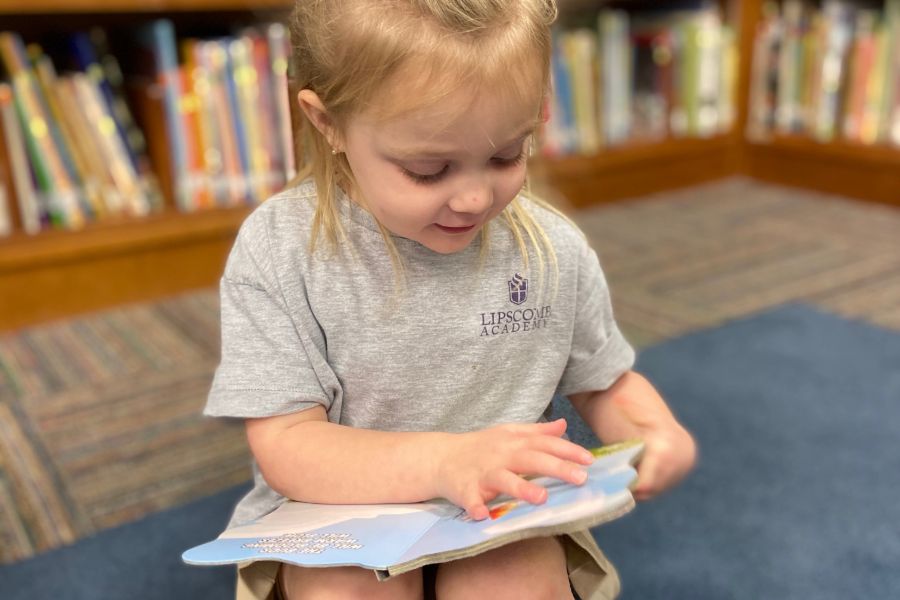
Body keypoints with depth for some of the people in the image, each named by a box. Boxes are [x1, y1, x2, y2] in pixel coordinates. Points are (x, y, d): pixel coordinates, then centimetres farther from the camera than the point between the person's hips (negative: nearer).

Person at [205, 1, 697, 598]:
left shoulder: (555, 250, -6)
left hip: (508, 522, 2)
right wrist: (446, 461, -32)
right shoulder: (278, 251, -15)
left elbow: (606, 382, 10)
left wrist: (657, 431, -12)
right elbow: (286, 448, -17)